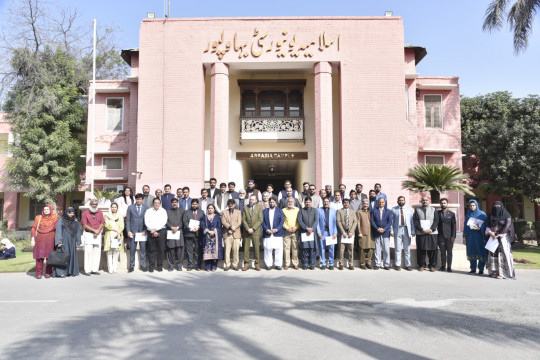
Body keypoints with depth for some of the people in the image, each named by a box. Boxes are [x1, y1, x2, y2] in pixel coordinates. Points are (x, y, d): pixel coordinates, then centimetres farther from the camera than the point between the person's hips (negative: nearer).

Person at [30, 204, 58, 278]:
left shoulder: (54, 218, 8)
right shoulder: (38, 218, 9)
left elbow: (57, 229, 4)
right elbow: (34, 228, 7)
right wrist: (33, 239, -2)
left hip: (50, 240, 0)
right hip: (40, 240, 0)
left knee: (50, 256, -1)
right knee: (39, 256, -3)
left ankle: (48, 273, 7)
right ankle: (39, 273, 3)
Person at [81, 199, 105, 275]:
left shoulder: (100, 213, 12)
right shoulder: (85, 213, 1)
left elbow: (102, 223, 7)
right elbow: (84, 225, -6)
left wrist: (98, 231, -8)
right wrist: (94, 230, -13)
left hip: (98, 235, 3)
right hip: (89, 234, -3)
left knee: (97, 252, 1)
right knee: (88, 251, -8)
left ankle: (95, 269, 6)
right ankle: (87, 270, -6)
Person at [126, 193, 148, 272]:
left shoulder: (146, 208, 6)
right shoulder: (130, 207, 6)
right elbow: (127, 220, 5)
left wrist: (145, 230, -4)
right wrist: (128, 231, -3)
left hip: (143, 232, 0)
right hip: (133, 232, 0)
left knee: (143, 249, 3)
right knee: (132, 250, 2)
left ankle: (143, 265, 12)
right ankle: (131, 266, 12)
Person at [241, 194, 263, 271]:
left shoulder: (259, 207, 3)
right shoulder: (245, 207, 8)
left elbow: (260, 220, -3)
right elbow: (243, 219, 4)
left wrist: (253, 229, -11)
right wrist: (247, 229, -9)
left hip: (256, 231, -1)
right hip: (246, 231, 2)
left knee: (256, 248, 0)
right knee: (246, 248, 1)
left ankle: (257, 264, 9)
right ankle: (246, 264, 8)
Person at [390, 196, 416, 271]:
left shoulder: (410, 209, 8)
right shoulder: (394, 209, 5)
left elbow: (412, 220, 3)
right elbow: (391, 221, 3)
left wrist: (413, 231, -3)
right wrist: (391, 231, -5)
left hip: (407, 230, 1)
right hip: (397, 230, -1)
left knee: (407, 249, 6)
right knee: (398, 249, 3)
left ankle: (408, 265, 14)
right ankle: (398, 265, 10)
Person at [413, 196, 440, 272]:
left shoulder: (433, 210, 9)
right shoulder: (417, 210, 8)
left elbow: (436, 221, 2)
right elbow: (416, 221, 1)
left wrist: (431, 229, -12)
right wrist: (422, 229, -12)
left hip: (432, 233, 0)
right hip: (420, 233, 0)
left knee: (432, 250, 0)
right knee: (421, 250, 1)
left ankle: (432, 265, 9)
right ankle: (421, 265, 10)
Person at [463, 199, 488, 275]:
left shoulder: (482, 214, 3)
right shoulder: (468, 215, 12)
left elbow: (485, 225, -1)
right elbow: (465, 226, 13)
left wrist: (480, 228, -20)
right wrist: (464, 237, 8)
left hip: (479, 236, -3)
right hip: (470, 236, 3)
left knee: (481, 252, -4)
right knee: (472, 252, 3)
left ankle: (481, 269, 4)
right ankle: (473, 269, 9)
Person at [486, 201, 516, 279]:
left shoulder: (506, 216, -3)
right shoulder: (491, 216, 11)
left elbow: (507, 226, -10)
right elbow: (488, 226, 8)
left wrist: (498, 235, -16)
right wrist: (490, 233, -11)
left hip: (503, 238, -4)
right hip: (493, 238, 5)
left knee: (503, 254, -10)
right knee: (493, 254, 0)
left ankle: (503, 273, -10)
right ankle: (495, 272, 3)